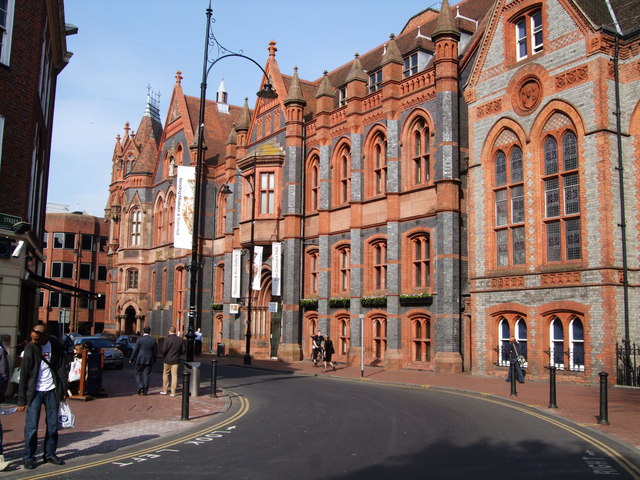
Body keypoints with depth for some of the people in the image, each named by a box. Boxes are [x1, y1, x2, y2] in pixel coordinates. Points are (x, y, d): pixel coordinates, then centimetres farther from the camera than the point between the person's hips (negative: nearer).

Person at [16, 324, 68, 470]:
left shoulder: (55, 346, -2)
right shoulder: (30, 349, -9)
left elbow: (61, 369, 5)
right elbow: (24, 375, -8)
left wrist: (63, 391, 1)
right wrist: (21, 400, -9)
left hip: (52, 391, 3)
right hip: (35, 392, -3)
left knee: (53, 425, 7)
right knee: (31, 426, -3)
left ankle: (50, 454, 20)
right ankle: (29, 457, 10)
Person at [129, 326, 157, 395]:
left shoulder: (140, 339, -8)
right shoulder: (153, 340, 1)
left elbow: (135, 350, -6)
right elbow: (155, 351, 6)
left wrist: (131, 359, 3)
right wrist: (154, 360, 18)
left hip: (140, 360, -2)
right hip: (149, 360, 2)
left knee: (138, 374, 11)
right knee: (146, 375, 6)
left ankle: (140, 386, -9)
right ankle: (145, 391, 6)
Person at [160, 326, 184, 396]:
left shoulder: (167, 339, -11)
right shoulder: (180, 340, 2)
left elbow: (164, 350, -15)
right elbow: (183, 350, 3)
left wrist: (164, 356, 3)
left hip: (168, 360, -3)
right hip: (176, 360, 3)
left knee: (165, 374, 13)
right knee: (174, 375, 4)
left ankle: (164, 390, 17)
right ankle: (173, 392, 4)